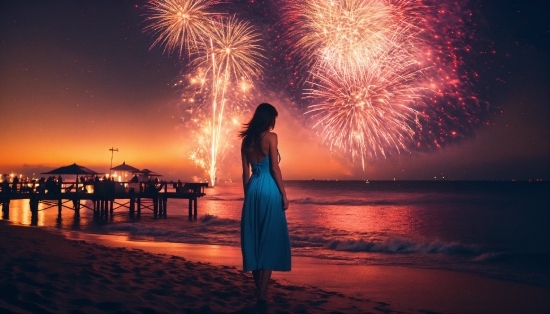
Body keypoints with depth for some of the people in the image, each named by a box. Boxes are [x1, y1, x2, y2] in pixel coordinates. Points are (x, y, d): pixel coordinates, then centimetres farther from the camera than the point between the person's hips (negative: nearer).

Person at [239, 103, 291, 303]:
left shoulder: (246, 140, 10)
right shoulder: (270, 137, -6)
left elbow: (246, 172, 11)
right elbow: (275, 169, -10)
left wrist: (247, 195, 17)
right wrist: (284, 194, -6)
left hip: (253, 189, 6)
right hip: (269, 189, -6)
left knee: (254, 238, 10)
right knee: (270, 239, -1)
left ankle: (258, 289, 18)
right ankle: (262, 292, -1)